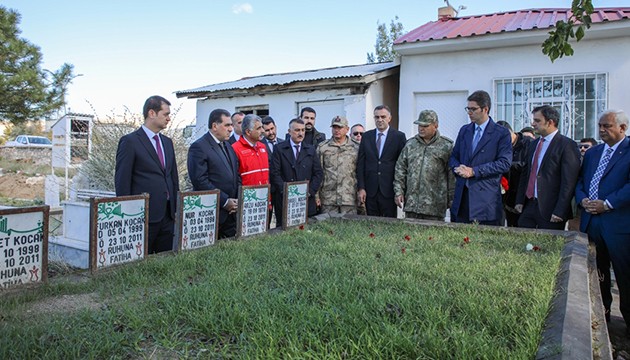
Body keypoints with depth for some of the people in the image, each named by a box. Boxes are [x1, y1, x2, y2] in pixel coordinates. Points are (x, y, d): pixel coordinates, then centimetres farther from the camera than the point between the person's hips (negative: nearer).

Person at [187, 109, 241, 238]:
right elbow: (200, 181, -18)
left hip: (231, 213, 7)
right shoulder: (199, 147, -10)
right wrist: (224, 201, -16)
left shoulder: (228, 146, 16)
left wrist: (238, 200, 2)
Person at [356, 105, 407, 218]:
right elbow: (360, 163, 6)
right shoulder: (366, 136, 8)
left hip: (389, 190, -2)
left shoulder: (399, 136, 0)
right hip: (370, 191, 2)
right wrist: (361, 188, -1)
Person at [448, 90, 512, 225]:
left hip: (486, 198, -5)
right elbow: (453, 157, 18)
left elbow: (504, 163, -10)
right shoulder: (464, 130, 15)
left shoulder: (501, 133, -2)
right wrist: (458, 167, -6)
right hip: (461, 195, 5)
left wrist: (474, 171, -15)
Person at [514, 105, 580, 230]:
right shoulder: (534, 144, 14)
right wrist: (520, 201, 9)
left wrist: (560, 212, -17)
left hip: (550, 210, -6)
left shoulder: (566, 145, -8)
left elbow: (569, 182, -13)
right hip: (529, 206, 6)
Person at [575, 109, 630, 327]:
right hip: (591, 221, 6)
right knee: (596, 273, 14)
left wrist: (607, 204, -18)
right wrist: (582, 199, -3)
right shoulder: (592, 153, 16)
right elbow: (580, 181, 16)